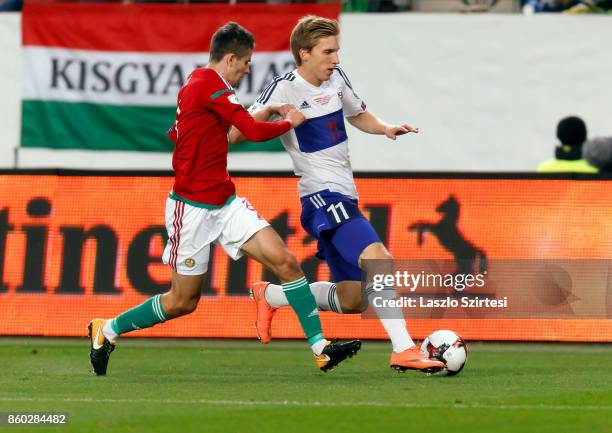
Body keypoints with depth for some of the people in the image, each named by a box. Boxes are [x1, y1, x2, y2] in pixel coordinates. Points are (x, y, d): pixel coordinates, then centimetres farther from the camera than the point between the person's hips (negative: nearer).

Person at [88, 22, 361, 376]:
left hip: (225, 203, 9)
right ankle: (107, 330, 23)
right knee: (183, 301, 3)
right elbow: (255, 131, -23)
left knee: (286, 262, -7)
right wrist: (290, 122, -2)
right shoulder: (211, 84, -18)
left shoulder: (198, 83, 10)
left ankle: (320, 347, -8)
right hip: (193, 209, -9)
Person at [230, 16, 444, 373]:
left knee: (353, 299, 13)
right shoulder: (285, 90, -11)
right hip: (322, 196, -9)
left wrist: (385, 128, 7)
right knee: (380, 261, -27)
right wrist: (266, 111, -31)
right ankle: (404, 350, -30)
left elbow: (359, 115, 28)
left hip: (344, 196, 9)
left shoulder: (337, 78, 9)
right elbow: (236, 135, -12)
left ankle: (269, 296, 31)